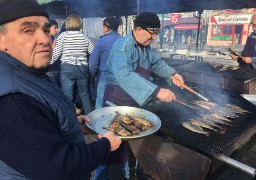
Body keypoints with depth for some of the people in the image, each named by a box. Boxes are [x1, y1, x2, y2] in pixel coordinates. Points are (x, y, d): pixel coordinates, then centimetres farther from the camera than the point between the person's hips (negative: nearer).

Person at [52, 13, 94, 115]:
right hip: (82, 68, 4)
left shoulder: (63, 35, -2)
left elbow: (56, 53, -5)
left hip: (67, 68, -3)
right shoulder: (84, 37, 6)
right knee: (84, 94, 16)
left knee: (67, 96, 3)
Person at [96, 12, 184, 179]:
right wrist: (156, 91, -45)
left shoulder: (146, 47, 5)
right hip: (118, 101, -8)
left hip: (136, 101, 8)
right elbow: (124, 74, -40)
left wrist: (172, 74, 5)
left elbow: (157, 62, 22)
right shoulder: (123, 45, -23)